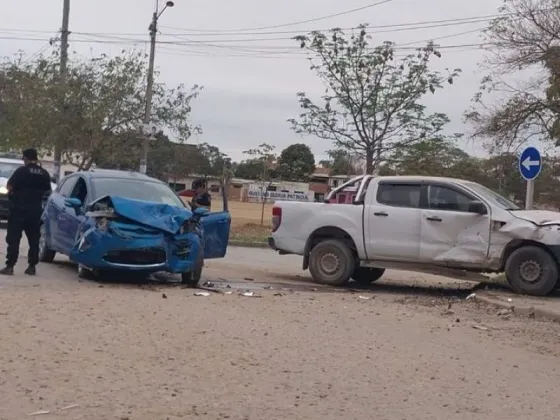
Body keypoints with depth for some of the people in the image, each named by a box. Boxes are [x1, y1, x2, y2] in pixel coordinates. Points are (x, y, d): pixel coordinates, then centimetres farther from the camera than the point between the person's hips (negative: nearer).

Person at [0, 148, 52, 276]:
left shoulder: (21, 170, -11)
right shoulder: (44, 174, 4)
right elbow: (47, 191, 12)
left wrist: (17, 190, 9)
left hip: (19, 208, -4)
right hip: (35, 210, 5)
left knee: (13, 239, -2)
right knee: (34, 239, 10)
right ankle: (32, 267, 10)